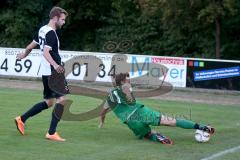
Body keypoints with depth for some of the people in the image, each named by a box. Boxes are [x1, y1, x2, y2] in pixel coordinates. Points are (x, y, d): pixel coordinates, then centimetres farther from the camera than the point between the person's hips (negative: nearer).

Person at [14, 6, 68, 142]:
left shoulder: (43, 30, 13)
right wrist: (55, 65, -41)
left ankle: (21, 119, 22)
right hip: (52, 73, -10)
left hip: (47, 73, 10)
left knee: (49, 102, 17)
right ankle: (52, 133, -11)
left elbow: (31, 45, 25)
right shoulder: (51, 33, -16)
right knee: (62, 99, -11)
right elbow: (45, 52, -28)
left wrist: (24, 54, 43)